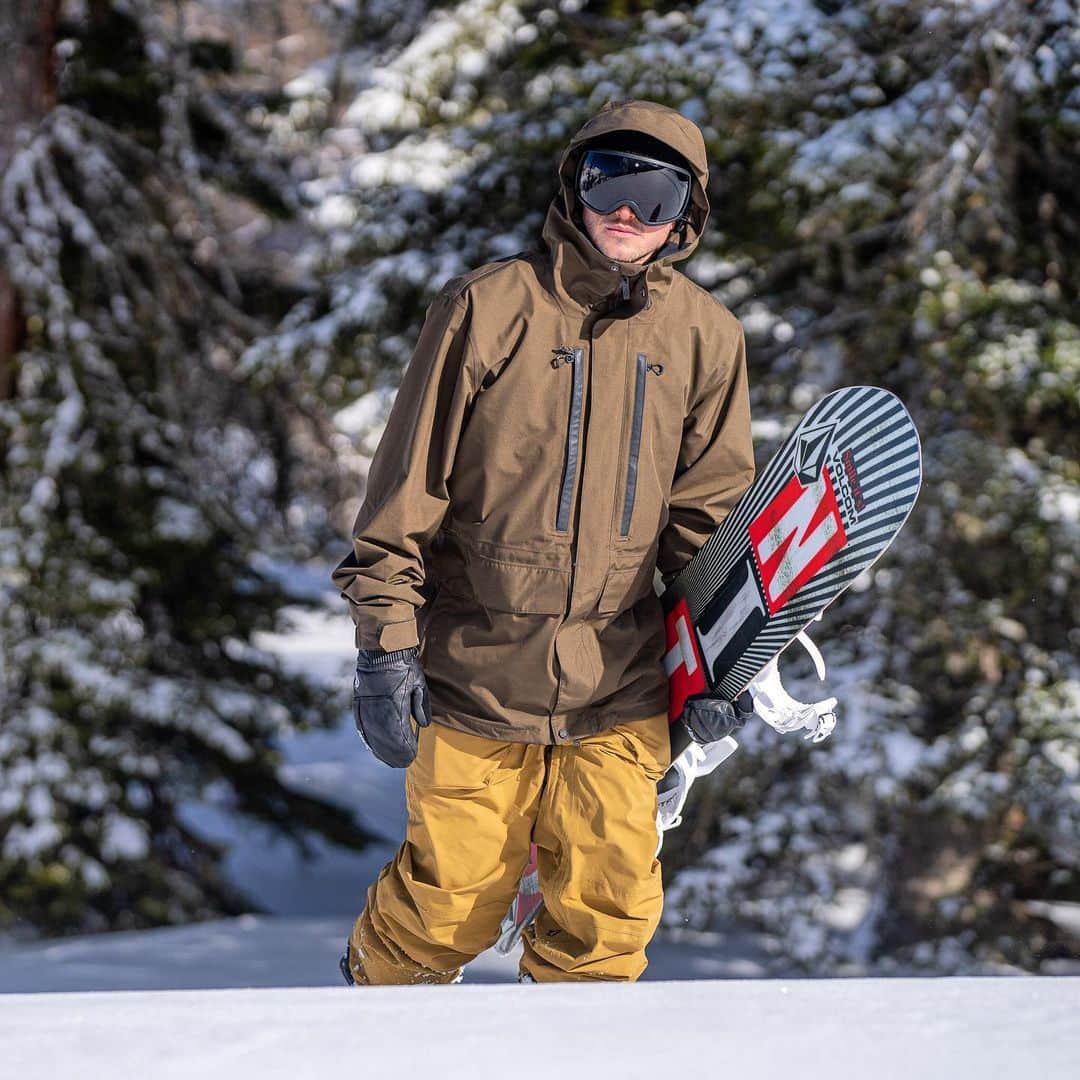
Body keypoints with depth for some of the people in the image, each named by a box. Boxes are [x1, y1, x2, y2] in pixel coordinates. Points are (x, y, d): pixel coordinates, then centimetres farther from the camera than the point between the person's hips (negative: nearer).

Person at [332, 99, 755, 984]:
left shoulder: (705, 337, 5)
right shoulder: (488, 308, -5)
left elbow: (710, 509, 12)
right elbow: (409, 485, -3)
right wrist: (385, 646, -7)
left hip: (620, 686, 3)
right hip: (474, 670, -2)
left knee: (610, 904, -3)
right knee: (455, 898, 3)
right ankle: (376, 989, 33)